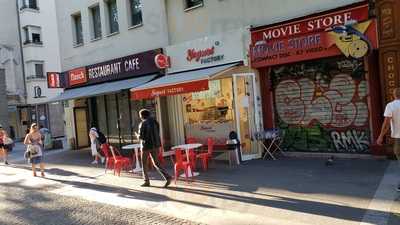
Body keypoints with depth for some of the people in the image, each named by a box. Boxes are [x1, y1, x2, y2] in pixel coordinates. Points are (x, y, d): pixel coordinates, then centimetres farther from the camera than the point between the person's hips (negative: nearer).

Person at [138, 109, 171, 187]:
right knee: (156, 163, 10)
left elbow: (141, 136, -13)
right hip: (155, 145, 6)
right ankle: (167, 177, -6)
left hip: (147, 145, -6)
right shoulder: (154, 121, 7)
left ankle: (146, 181, 21)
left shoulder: (143, 123, -12)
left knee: (144, 163, 13)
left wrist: (138, 136, 10)